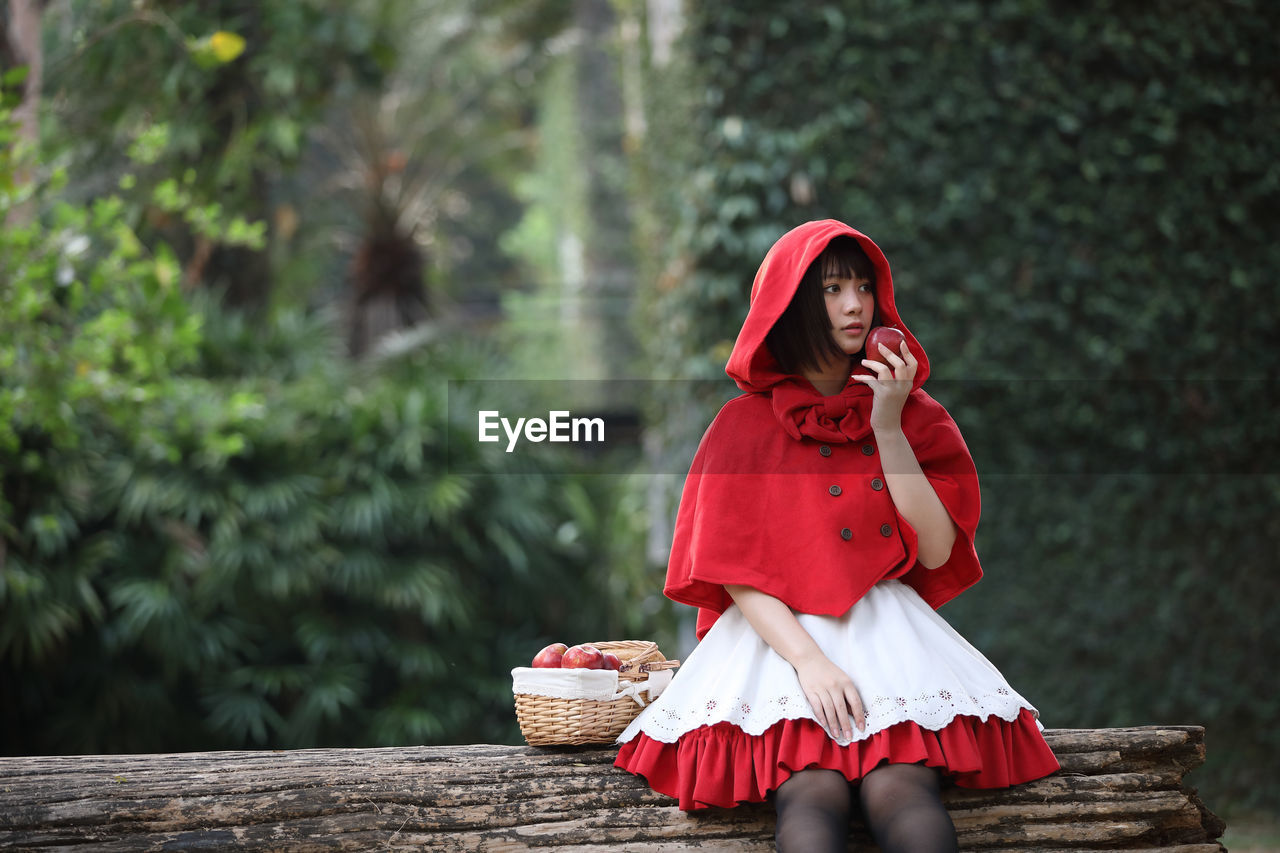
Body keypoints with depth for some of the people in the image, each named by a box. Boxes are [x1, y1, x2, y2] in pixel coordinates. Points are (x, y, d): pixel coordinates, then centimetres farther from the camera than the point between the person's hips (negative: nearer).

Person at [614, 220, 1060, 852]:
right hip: (779, 634, -1)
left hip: (890, 634, 2)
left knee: (901, 789, -31)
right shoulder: (744, 425, 7)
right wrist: (809, 661, -17)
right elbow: (735, 572, -2)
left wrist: (889, 429, -5)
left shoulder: (914, 415, 14)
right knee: (813, 793, -33)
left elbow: (937, 552, 2)